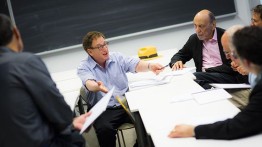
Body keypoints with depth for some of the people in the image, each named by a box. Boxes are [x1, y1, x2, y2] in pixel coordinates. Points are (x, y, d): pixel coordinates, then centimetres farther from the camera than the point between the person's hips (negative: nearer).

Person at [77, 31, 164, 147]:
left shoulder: (117, 57, 10)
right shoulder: (84, 67, -1)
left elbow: (135, 65, -4)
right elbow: (89, 83, -21)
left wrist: (150, 66, -26)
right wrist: (98, 87, -46)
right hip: (104, 110, -3)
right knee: (104, 129, -33)